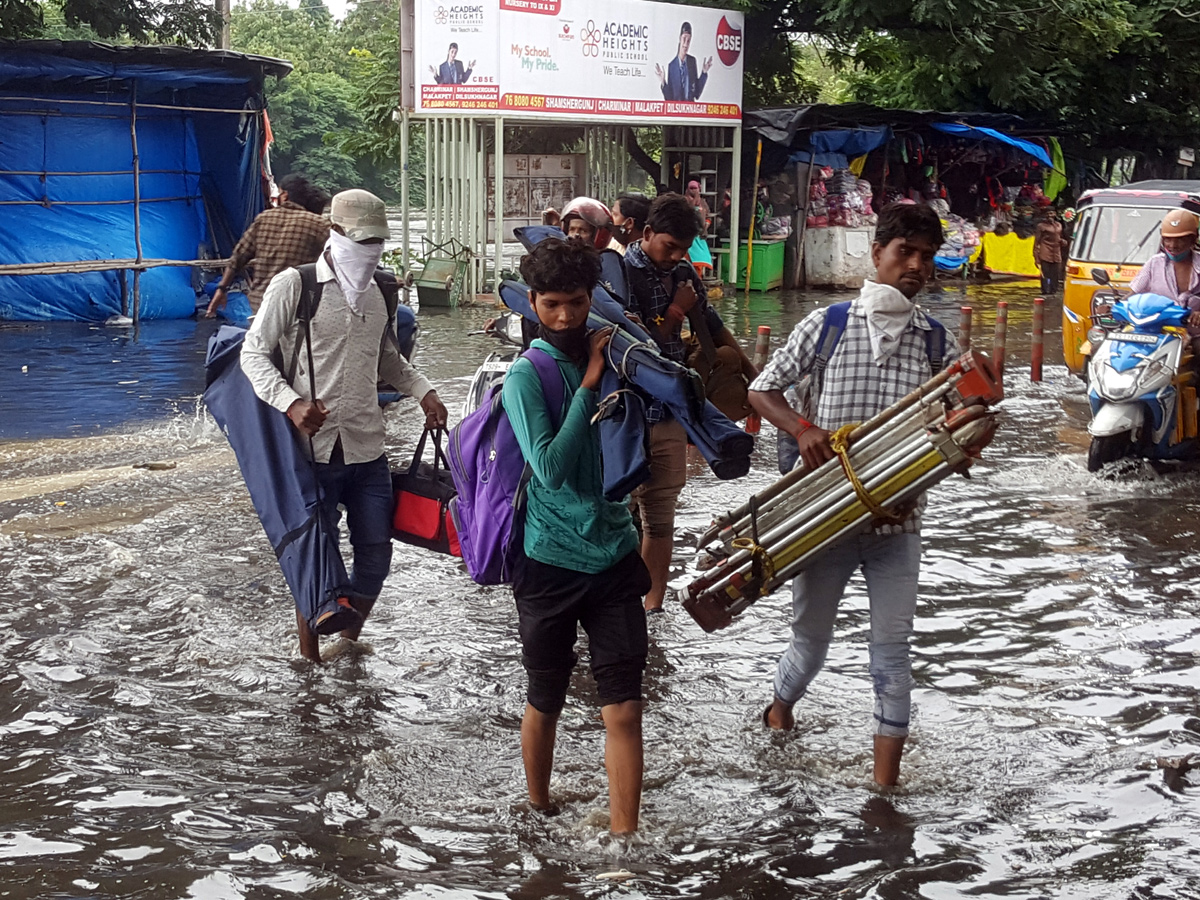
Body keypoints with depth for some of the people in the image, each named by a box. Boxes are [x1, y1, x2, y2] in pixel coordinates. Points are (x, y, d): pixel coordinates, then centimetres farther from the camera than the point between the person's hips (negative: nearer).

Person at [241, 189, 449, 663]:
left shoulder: (376, 293, 12)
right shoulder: (293, 285, -7)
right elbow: (254, 353, -8)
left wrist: (423, 392, 8)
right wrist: (291, 403, -24)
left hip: (367, 447, 5)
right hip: (314, 448, -5)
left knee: (375, 552, 8)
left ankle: (350, 638, 31)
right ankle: (310, 654, 20)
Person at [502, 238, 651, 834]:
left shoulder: (610, 354, 3)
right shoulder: (527, 374, -10)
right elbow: (551, 467, -21)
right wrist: (589, 384, -19)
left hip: (614, 556, 3)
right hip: (551, 561, -3)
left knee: (624, 709, -2)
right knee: (545, 704, 15)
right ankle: (539, 812, 37)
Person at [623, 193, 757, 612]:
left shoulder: (683, 272, 10)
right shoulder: (623, 273, -11)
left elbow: (713, 327, 24)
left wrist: (752, 375, 27)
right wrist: (674, 313, -10)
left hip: (670, 414, 7)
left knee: (661, 516, 11)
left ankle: (653, 606, 19)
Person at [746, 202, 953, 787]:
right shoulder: (829, 324, -1)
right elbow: (763, 389, 4)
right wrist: (802, 428, -13)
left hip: (896, 518, 1)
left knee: (891, 650, 1)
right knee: (810, 637, 14)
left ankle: (884, 787, 9)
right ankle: (780, 712, 46)